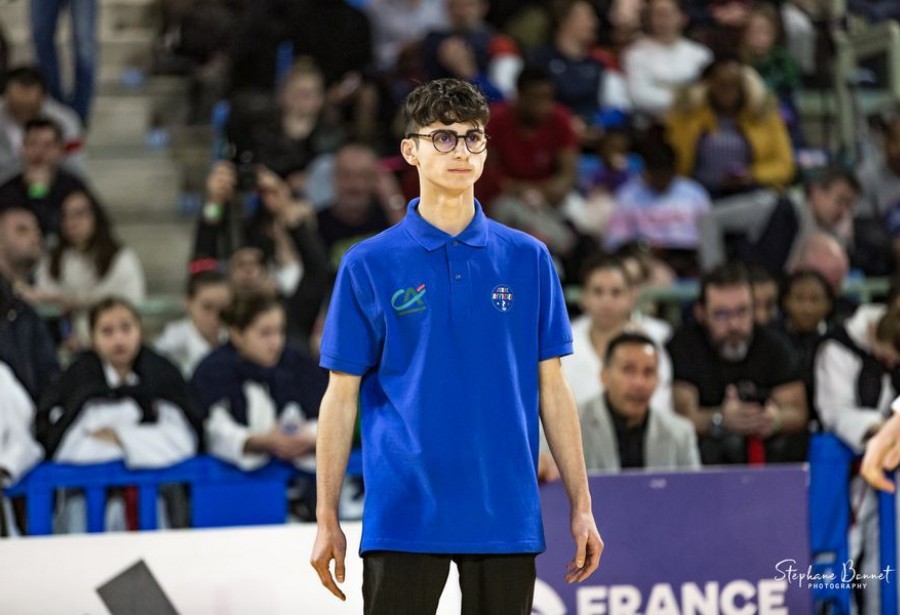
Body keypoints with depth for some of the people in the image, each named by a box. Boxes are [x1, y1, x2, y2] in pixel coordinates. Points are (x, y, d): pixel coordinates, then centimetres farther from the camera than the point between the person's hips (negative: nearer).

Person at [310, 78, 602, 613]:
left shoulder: (528, 259, 7)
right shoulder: (368, 265, 2)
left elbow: (551, 388, 8)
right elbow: (342, 398, 3)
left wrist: (581, 507, 3)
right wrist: (328, 519, -1)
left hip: (507, 517, 2)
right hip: (404, 520, -2)